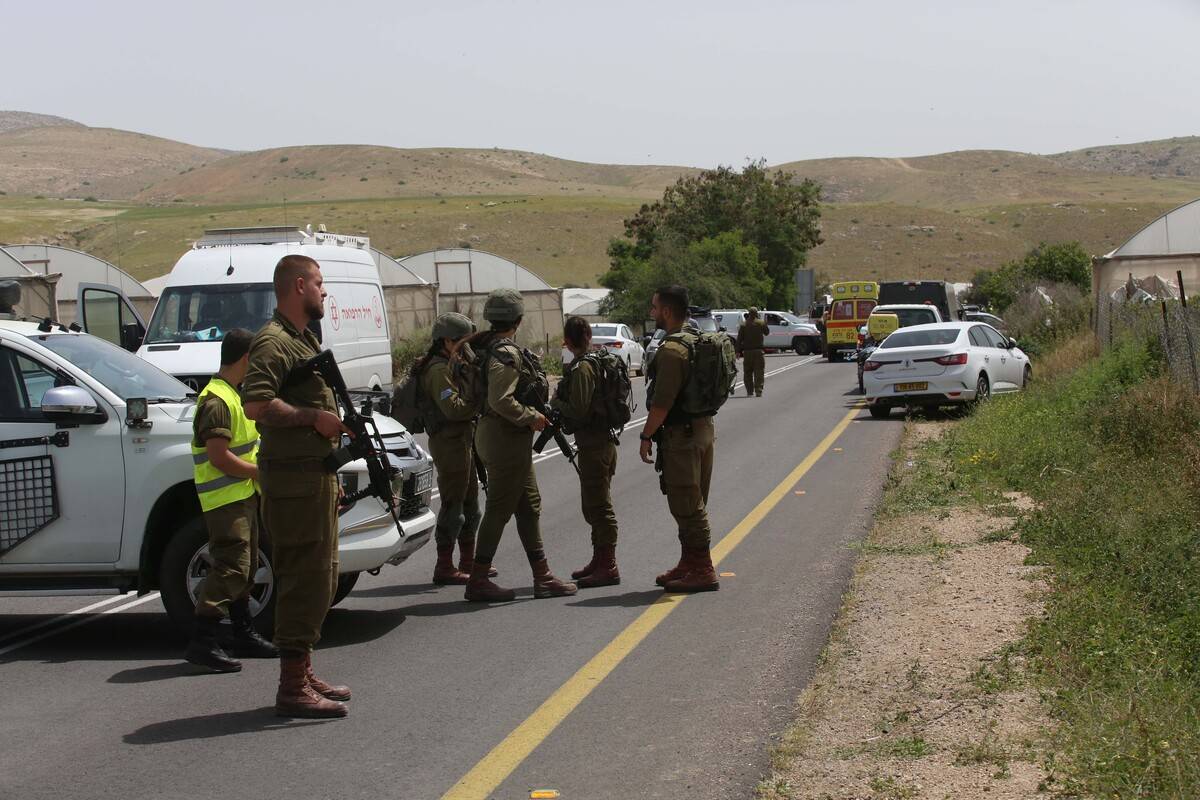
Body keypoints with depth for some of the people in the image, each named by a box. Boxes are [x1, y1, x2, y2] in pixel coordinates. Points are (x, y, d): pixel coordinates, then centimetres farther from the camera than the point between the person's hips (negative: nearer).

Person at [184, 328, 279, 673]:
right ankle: (202, 642, -17)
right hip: (226, 499, -11)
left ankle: (244, 634, 25)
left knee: (245, 569, 16)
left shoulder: (233, 396, 17)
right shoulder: (217, 401, -17)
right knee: (231, 568, -15)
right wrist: (262, 472, -14)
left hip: (243, 495, 11)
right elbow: (219, 457, -23)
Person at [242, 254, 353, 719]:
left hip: (316, 475, 11)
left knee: (317, 578, 16)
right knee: (305, 580, -10)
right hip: (293, 477, -11)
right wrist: (313, 416, -20)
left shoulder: (304, 339, 21)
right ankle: (292, 688, -7)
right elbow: (256, 405, -27)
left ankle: (303, 676, 26)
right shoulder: (273, 342, -13)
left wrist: (338, 425, 17)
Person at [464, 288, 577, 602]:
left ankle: (542, 576, 18)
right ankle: (478, 581, 1)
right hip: (505, 437, -10)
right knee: (499, 509, -4)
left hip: (510, 438, 10)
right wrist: (532, 418, -16)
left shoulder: (490, 347, 13)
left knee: (529, 505, 13)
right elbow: (501, 400, -26)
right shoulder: (506, 354, -17)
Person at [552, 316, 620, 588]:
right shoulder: (602, 360, 12)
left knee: (598, 506, -6)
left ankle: (607, 567, -4)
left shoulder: (581, 368, -17)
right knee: (596, 506, 18)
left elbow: (579, 411, -22)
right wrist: (561, 403, 15)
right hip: (605, 440, 10)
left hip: (593, 445, -10)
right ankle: (600, 560, 28)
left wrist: (556, 403, -6)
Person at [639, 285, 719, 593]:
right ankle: (689, 565, 26)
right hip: (704, 426, 10)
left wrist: (646, 435, -12)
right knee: (693, 504, 17)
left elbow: (662, 403, -23)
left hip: (681, 434, -10)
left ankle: (702, 572, -2)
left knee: (687, 506, -5)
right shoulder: (699, 340, 12)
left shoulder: (672, 349, -20)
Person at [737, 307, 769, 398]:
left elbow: (739, 339, -1)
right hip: (758, 350, 0)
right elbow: (767, 332, 17)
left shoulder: (743, 325, 0)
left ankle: (749, 392, 8)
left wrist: (738, 351, 2)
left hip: (747, 351, 1)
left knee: (748, 373, 8)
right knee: (759, 372, 1)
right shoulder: (761, 323, 0)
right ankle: (758, 391, -6)